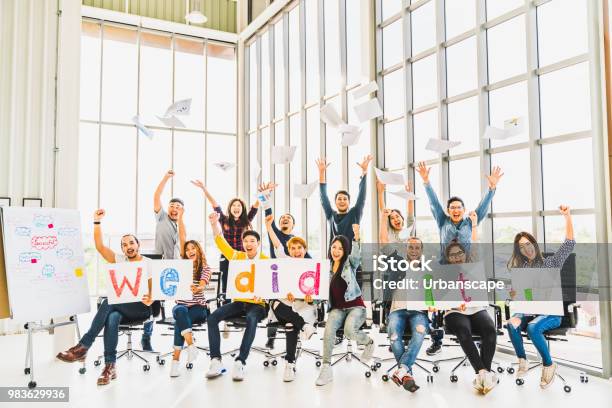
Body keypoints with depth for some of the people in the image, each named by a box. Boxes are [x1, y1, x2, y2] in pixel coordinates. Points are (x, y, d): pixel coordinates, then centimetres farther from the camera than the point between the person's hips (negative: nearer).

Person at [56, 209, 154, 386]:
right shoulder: (119, 260, 16)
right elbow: (99, 246, 5)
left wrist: (150, 299, -27)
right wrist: (97, 222, -3)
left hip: (141, 308, -3)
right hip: (119, 307, 4)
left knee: (110, 302, -32)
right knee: (112, 318, -34)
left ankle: (83, 347, -31)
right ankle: (110, 366, -37)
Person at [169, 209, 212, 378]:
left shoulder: (205, 268, 2)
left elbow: (202, 286, -16)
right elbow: (182, 238, 6)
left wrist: (196, 289, -41)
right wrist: (180, 217, 2)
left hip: (198, 307, -2)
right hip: (181, 305, 2)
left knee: (180, 320, -33)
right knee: (180, 311, -35)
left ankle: (175, 359, -34)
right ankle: (191, 345, -44)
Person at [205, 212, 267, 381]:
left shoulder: (266, 261, 0)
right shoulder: (238, 257, 10)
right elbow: (220, 242, 5)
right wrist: (215, 224, -10)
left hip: (257, 304, -4)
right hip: (238, 302, 4)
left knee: (251, 320, -37)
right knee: (213, 317, -20)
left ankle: (240, 362, -36)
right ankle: (216, 361, -22)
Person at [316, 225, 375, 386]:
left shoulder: (350, 263, 1)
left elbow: (356, 255, -22)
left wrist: (356, 237, -39)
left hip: (355, 306, -3)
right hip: (337, 308, 3)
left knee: (349, 331, -32)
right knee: (329, 329, -29)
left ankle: (369, 342, 3)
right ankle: (326, 367, -23)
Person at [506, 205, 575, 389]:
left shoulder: (550, 263, 2)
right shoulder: (520, 268, 12)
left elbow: (569, 244, -9)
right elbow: (513, 295, 10)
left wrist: (567, 217, -17)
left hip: (551, 312, -3)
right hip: (529, 310, 4)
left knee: (532, 327, -34)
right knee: (512, 324, -29)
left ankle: (549, 365, -12)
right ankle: (523, 361, -9)